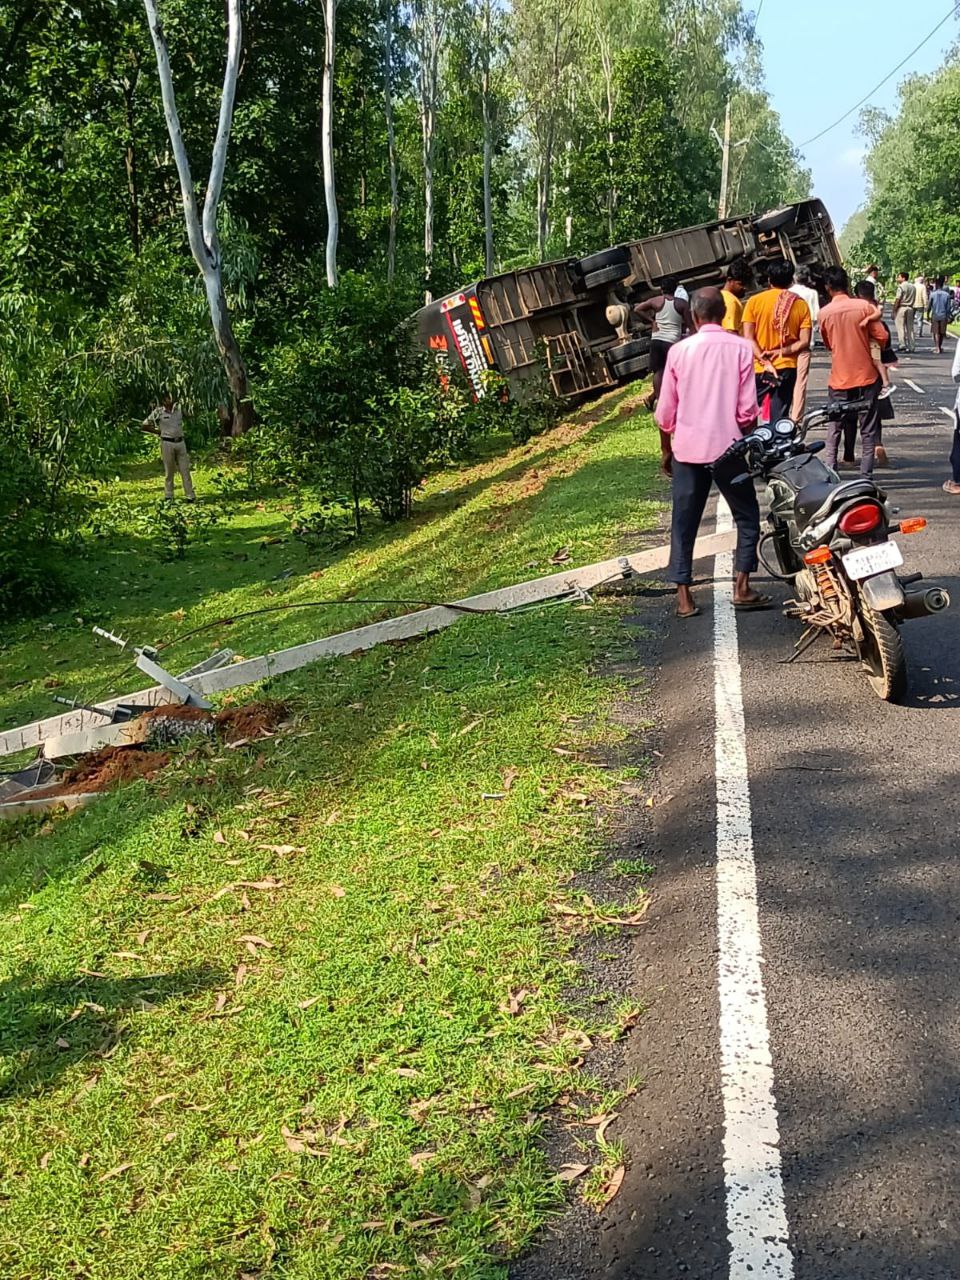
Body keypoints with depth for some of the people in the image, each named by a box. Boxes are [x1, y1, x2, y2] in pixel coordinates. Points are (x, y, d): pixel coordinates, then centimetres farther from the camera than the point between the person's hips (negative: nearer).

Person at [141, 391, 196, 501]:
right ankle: (168, 497, 13)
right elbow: (143, 426, 1)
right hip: (167, 443, -3)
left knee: (185, 470, 3)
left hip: (180, 442, 3)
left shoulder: (179, 408, 6)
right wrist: (158, 432, 0)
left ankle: (190, 496, 6)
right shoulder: (158, 412, -4)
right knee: (169, 472, 3)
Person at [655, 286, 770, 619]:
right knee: (747, 517, 14)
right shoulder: (740, 348, -4)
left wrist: (665, 449, 15)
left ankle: (684, 597, 7)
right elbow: (747, 409, -6)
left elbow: (666, 411, 1)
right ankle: (742, 588, 9)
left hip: (687, 450, 1)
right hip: (727, 447, -1)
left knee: (684, 523, 9)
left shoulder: (679, 351, -1)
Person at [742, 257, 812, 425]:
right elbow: (804, 342, -4)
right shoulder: (801, 305, 2)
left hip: (758, 369, -2)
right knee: (779, 419, 5)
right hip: (787, 368, 2)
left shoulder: (754, 301, -3)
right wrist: (781, 352, -7)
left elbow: (748, 338, -9)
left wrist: (765, 361, -12)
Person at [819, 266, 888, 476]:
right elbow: (882, 337, -7)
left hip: (839, 378, 1)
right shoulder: (864, 306, -9)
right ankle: (866, 473, 4)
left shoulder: (824, 313, -3)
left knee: (835, 426, 14)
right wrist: (867, 344, 12)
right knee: (868, 428, 6)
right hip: (866, 375, -1)